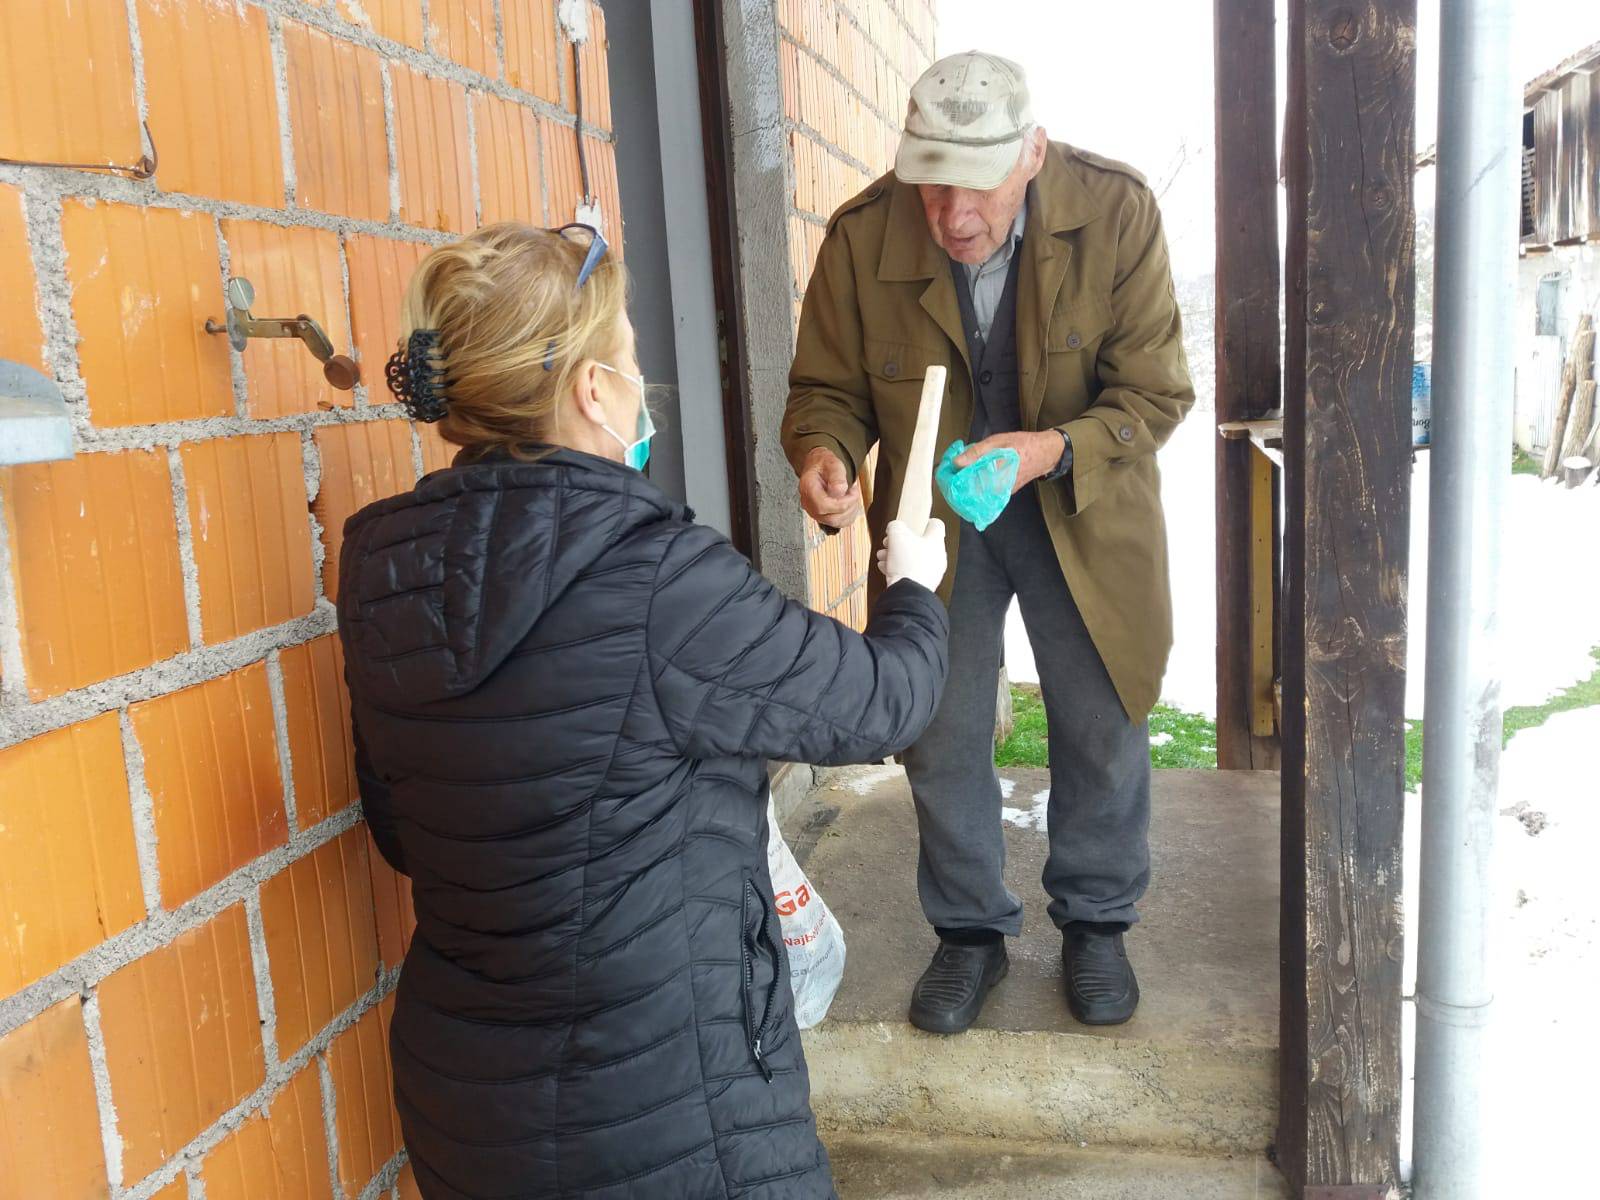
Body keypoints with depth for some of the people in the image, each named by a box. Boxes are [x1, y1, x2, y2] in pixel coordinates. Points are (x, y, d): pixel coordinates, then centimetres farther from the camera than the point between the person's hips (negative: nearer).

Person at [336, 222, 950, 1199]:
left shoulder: (386, 577, -4)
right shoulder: (658, 578, -26)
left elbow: (401, 834, 8)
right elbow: (880, 702, -11)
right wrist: (916, 585, 9)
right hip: (663, 1118, -7)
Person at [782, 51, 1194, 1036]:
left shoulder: (1118, 212, -20)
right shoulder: (861, 236, -17)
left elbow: (1156, 392, -15)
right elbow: (828, 386, -7)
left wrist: (1052, 450, -33)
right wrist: (824, 451, -30)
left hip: (1082, 512, 0)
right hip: (933, 515, 1)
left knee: (1103, 732, 12)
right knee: (941, 740, 10)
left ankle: (1096, 925, 37)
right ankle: (971, 933, 34)